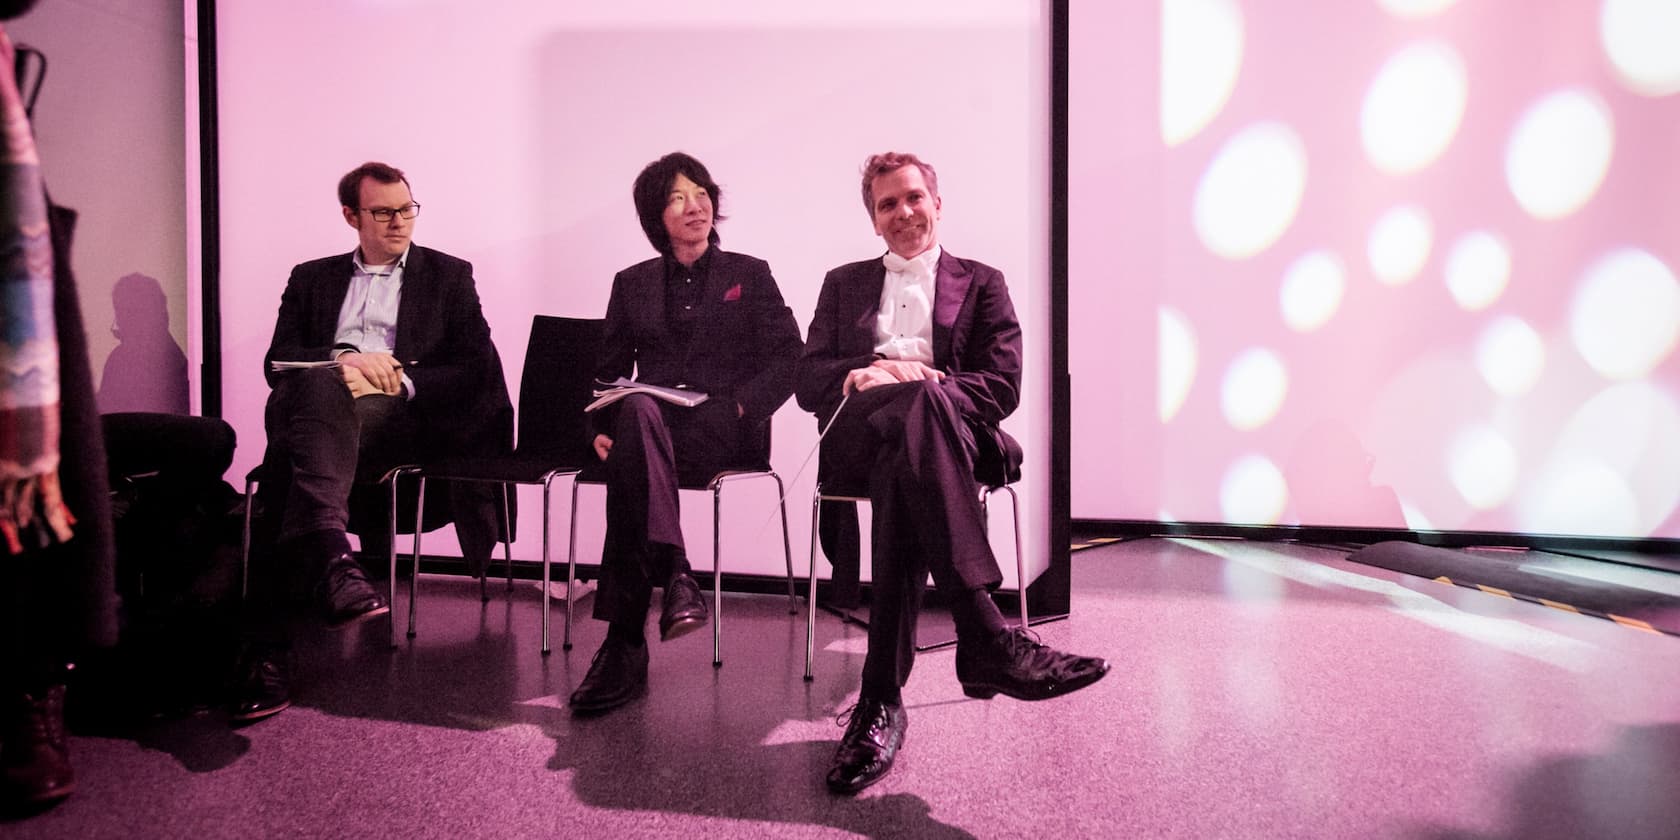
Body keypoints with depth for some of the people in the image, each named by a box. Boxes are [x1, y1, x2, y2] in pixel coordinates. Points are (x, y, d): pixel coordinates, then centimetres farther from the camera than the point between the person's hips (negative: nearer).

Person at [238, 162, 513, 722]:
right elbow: (278, 361, 13)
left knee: (290, 454, -33)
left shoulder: (448, 276, 20)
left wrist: (398, 377, -8)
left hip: (399, 416, -2)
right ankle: (331, 559, -51)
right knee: (319, 383, -36)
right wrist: (343, 358, -8)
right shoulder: (312, 278, 27)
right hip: (317, 403, 2)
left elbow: (478, 368, 8)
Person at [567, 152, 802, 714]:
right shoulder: (633, 284, 21)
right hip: (646, 425, 2)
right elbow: (609, 371, 17)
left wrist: (739, 405, -13)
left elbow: (787, 361, 5)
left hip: (727, 434, -1)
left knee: (636, 445, -36)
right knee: (638, 410, -38)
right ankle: (674, 578, -45)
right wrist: (602, 429, -3)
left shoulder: (750, 275, 15)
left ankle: (625, 642, -40)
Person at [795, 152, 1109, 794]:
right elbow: (809, 382, 14)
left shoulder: (981, 283, 22)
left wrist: (892, 380, -9)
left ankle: (881, 701, -42)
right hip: (854, 436, 0)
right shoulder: (844, 284, 28)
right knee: (918, 401, -38)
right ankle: (986, 639, -50)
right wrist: (878, 374, -9)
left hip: (950, 431, 0)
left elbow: (1003, 386, 5)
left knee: (903, 467, -39)